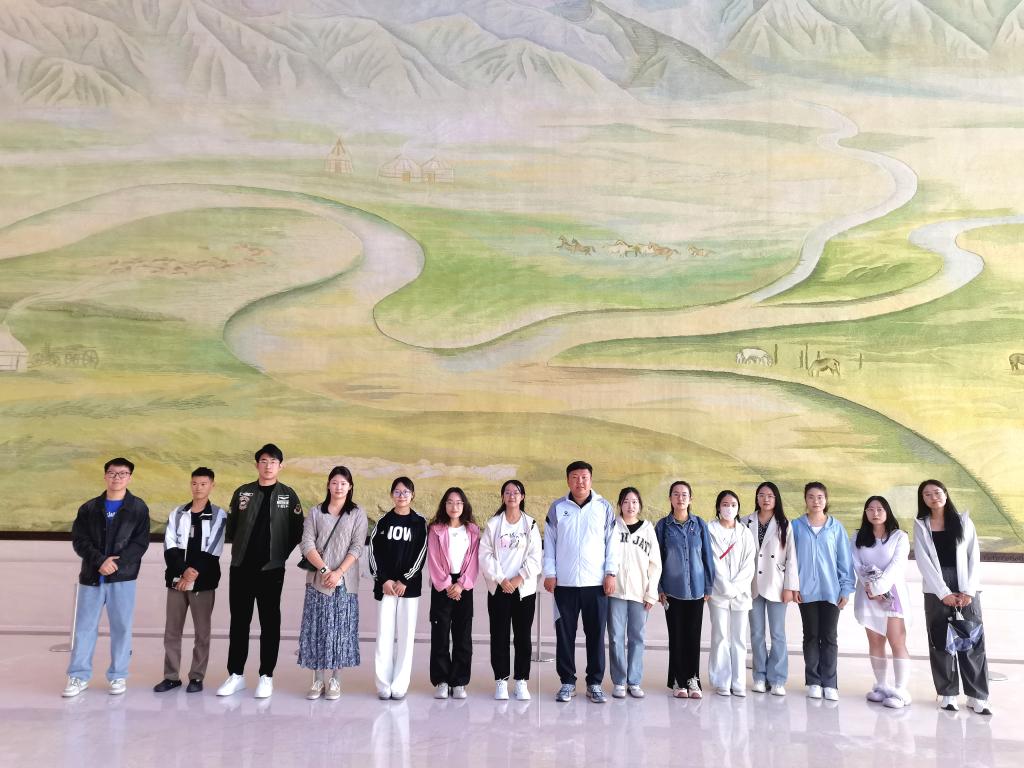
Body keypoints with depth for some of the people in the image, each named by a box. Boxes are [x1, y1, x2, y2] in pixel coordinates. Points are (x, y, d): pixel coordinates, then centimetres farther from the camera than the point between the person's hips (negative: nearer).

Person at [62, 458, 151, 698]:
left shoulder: (138, 508, 1)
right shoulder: (89, 508, 8)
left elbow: (140, 543, -5)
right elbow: (79, 539, 0)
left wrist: (116, 564, -17)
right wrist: (100, 560, -15)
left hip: (123, 578, -2)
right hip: (91, 576, 2)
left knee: (121, 627, 3)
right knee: (85, 627, 7)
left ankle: (118, 676, 16)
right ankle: (78, 676, 19)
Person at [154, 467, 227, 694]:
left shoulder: (218, 515, 0)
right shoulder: (177, 513, 8)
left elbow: (213, 550, -6)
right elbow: (170, 547, -1)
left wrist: (194, 573, -14)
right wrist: (184, 571, -14)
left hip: (203, 582, -3)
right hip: (176, 579, 3)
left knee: (202, 631, 2)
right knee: (172, 630, 8)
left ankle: (197, 677, 12)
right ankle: (171, 676, 19)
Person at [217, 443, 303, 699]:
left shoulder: (288, 495, 1)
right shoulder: (242, 493, 6)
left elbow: (297, 531, 3)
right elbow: (231, 527, 10)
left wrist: (280, 554, 1)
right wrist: (241, 549, 7)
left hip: (271, 570, -2)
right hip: (241, 567, 2)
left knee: (270, 623, 4)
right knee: (239, 622, 9)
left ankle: (266, 676, 12)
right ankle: (236, 675, 20)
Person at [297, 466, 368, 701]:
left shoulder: (357, 513, 4)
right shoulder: (315, 512, 8)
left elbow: (357, 547, -3)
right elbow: (307, 544, -1)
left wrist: (338, 572, -14)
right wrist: (324, 569, -12)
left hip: (345, 581, -1)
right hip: (318, 579, 1)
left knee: (341, 628, 1)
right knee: (316, 628, 3)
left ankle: (335, 681, 11)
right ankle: (318, 680, 14)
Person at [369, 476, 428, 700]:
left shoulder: (419, 523, 4)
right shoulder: (383, 522, 7)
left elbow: (421, 554, -2)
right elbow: (374, 551, 3)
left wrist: (405, 581, -9)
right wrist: (383, 580, -7)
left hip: (409, 586, -1)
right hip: (385, 585, 1)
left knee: (406, 635, 0)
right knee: (384, 634, 0)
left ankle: (400, 685, 7)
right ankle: (383, 684, 7)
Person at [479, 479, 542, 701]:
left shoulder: (531, 524, 3)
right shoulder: (493, 524, 2)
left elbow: (535, 557, -2)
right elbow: (485, 555, -3)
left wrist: (518, 578, -12)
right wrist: (501, 579, -11)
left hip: (524, 589, 1)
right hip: (498, 588, 0)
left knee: (523, 636, 5)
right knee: (499, 635, 3)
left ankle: (521, 681, 14)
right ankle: (501, 681, 12)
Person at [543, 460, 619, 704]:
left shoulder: (604, 507, 2)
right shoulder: (557, 508, 3)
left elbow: (612, 541, 3)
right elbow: (549, 542, 5)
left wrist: (611, 573, -3)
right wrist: (549, 573, 0)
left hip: (597, 582, 0)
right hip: (564, 582, 1)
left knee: (596, 634, 5)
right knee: (565, 634, 6)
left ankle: (595, 683, 17)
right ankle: (567, 682, 18)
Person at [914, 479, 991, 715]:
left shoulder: (963, 520, 8)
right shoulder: (921, 526, 6)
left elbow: (974, 556, 2)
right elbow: (923, 562, -2)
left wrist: (968, 591, -8)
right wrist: (944, 593, -10)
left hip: (966, 589, 0)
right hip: (936, 591, 0)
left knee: (973, 642, -2)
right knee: (940, 643, 2)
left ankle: (977, 695, 6)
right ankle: (947, 693, 9)